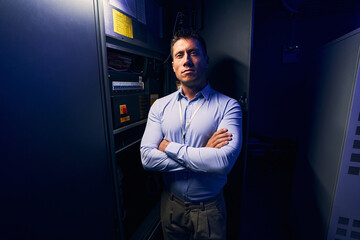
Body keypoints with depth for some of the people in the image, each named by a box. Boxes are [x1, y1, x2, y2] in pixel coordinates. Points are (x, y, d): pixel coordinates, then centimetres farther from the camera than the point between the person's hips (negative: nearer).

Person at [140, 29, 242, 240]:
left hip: (210, 207, -2)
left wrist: (169, 147, -19)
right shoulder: (160, 106, -5)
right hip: (171, 204, 3)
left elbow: (224, 161, -27)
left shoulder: (228, 106, -14)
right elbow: (147, 157, -14)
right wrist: (203, 155, -21)